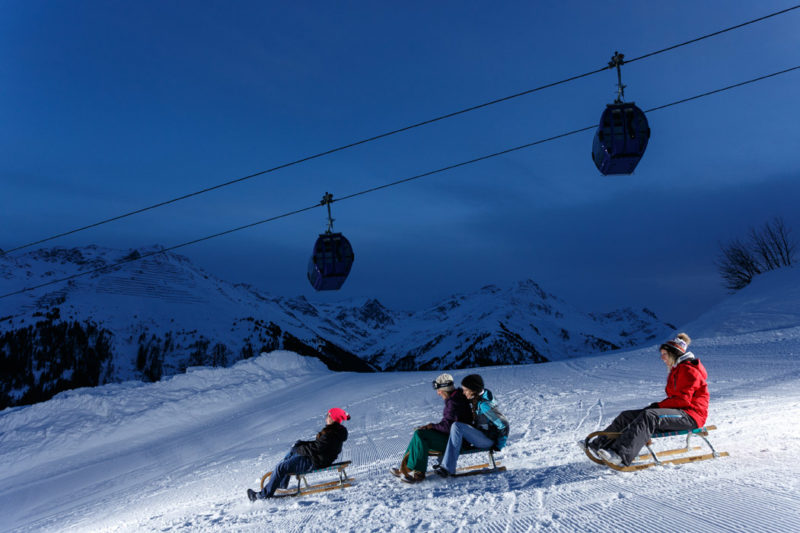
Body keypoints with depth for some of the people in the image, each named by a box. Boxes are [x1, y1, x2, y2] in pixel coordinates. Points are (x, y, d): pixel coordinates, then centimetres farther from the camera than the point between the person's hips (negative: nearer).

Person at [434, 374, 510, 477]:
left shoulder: (484, 404, -24)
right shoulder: (476, 399, 3)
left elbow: (503, 424, -22)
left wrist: (500, 445, -13)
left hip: (488, 440, -10)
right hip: (481, 433, 10)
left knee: (456, 426, -25)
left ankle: (448, 467, -22)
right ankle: (445, 462, 3)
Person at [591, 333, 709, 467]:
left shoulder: (688, 370, -9)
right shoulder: (677, 369, 22)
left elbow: (683, 399, -18)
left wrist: (658, 405, -15)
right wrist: (658, 406, 4)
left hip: (690, 415, -10)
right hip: (679, 412, 10)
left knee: (650, 416, -37)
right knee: (627, 416, -3)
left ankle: (621, 455, -52)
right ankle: (598, 445, -6)